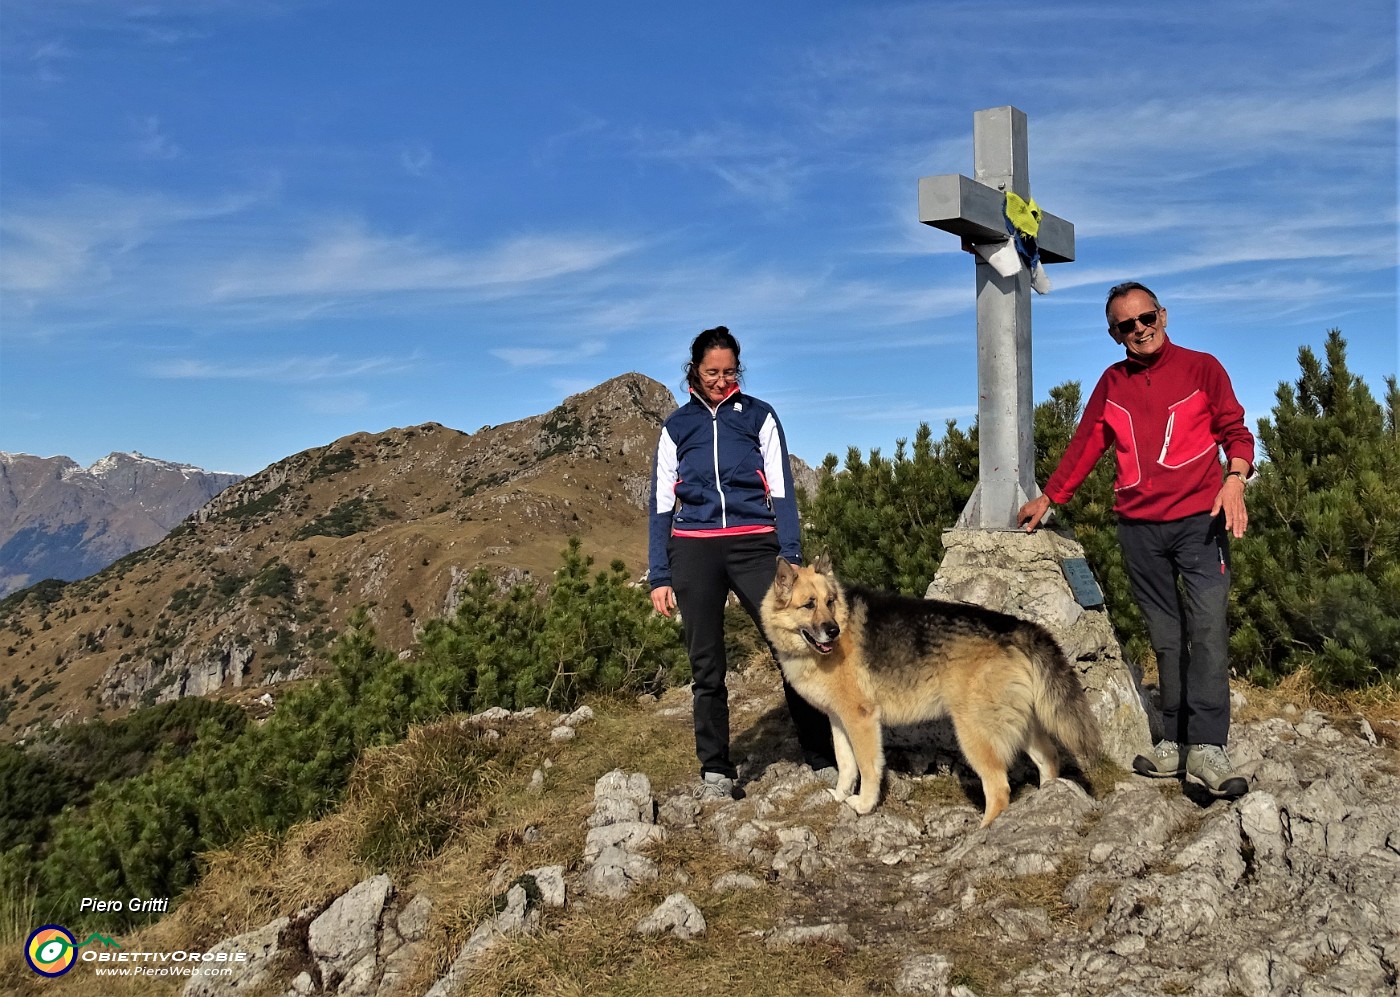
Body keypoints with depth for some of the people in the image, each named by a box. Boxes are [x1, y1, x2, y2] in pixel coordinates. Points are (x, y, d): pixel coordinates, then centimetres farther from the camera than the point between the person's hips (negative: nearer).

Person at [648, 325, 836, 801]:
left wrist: (791, 557, -7)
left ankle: (824, 758, -2)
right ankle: (715, 771, 15)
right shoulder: (676, 426, 12)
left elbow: (781, 491, 5)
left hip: (753, 544, -1)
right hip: (693, 550, 1)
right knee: (706, 667, 4)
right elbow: (661, 505, 11)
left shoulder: (759, 416, 9)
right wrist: (659, 576, 4)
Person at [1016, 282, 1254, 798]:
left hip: (1199, 519, -3)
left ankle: (1207, 747, -16)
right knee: (1165, 637, 4)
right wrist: (1047, 498, 20)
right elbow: (1085, 444, 20)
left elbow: (1236, 431, 5)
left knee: (1206, 626, -15)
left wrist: (1234, 479, -14)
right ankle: (1175, 741, 6)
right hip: (1138, 527, 3)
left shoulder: (1201, 368, 7)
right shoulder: (1112, 382, 15)